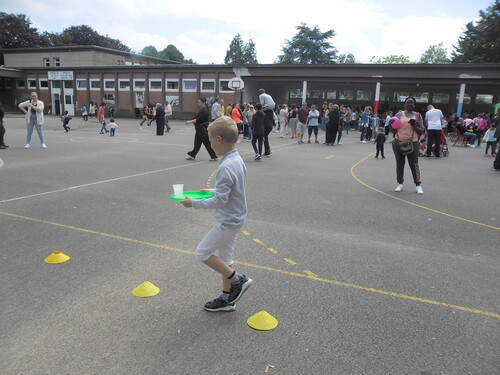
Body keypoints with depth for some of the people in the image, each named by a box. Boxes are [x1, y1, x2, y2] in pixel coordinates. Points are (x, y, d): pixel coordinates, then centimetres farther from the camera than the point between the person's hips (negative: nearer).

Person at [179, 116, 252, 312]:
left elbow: (220, 200, -27)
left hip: (228, 221, -10)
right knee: (224, 257, 18)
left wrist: (194, 203, -18)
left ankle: (238, 280, 9)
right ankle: (227, 299, 30)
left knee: (202, 252, 3)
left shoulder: (226, 167, -26)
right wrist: (212, 191, 14)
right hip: (235, 218, 10)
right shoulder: (237, 160, 4)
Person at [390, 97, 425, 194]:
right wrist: (392, 126, -13)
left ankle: (418, 185, 5)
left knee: (414, 164, -3)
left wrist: (414, 126, -12)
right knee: (399, 163, 7)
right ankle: (400, 184, 16)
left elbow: (421, 131, 5)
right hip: (398, 142, 1)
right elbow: (394, 129, 9)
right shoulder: (399, 114, 7)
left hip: (412, 143, -1)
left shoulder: (417, 116, 6)